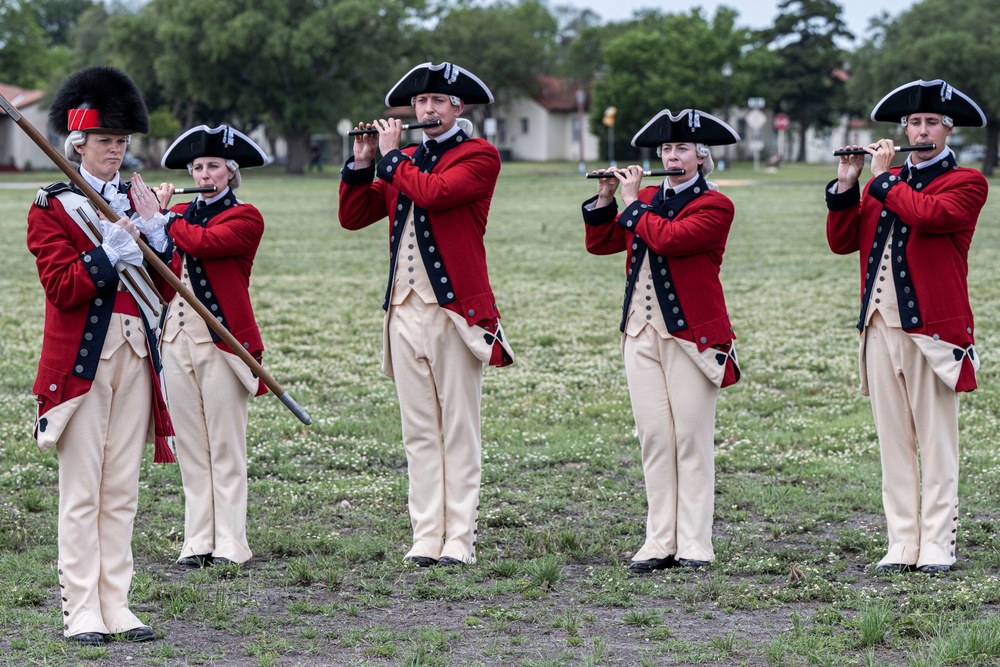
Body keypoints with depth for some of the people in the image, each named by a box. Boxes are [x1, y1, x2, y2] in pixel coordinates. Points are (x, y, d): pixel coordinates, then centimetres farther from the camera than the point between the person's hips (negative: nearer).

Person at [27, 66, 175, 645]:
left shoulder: (135, 200, 14)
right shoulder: (51, 208, -1)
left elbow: (166, 288, 11)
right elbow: (62, 287, -12)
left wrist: (155, 228, -2)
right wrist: (115, 244, -16)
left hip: (136, 354, 5)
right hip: (82, 356, -5)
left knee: (122, 489, 7)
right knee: (81, 490, -5)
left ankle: (117, 605, 11)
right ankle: (82, 611, -2)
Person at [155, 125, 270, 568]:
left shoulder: (245, 218, -2)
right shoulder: (180, 215, 17)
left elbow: (202, 243, -19)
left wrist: (161, 213, -7)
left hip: (221, 339, -6)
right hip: (177, 336, 6)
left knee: (225, 446, -3)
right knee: (190, 444, 7)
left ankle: (230, 543, 1)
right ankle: (198, 540, 11)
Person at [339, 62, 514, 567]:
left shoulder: (479, 156, -1)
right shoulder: (405, 161, 18)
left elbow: (434, 193, -19)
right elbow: (353, 216, 15)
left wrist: (391, 156, -5)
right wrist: (362, 162, 3)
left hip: (455, 307, -6)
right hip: (405, 310, 6)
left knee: (458, 429, -3)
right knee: (418, 430, 6)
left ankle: (458, 539, -1)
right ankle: (426, 537, 8)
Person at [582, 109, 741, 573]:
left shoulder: (714, 206, -5)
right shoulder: (647, 199, 16)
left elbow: (667, 239, -20)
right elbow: (600, 243, 14)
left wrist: (632, 200, -8)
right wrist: (605, 197, 1)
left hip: (691, 333, -6)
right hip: (642, 330, 6)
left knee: (691, 438, -3)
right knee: (654, 437, 5)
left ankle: (694, 543, 1)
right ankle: (660, 542, 8)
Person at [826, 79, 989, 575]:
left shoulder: (966, 183, 0)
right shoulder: (883, 182, 17)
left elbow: (928, 214, -20)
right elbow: (842, 241, 12)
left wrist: (883, 178, -8)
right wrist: (846, 185, 0)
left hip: (931, 328, -5)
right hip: (881, 326, 5)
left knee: (936, 442, -2)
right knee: (894, 442, 7)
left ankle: (936, 546, 2)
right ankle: (901, 544, 10)